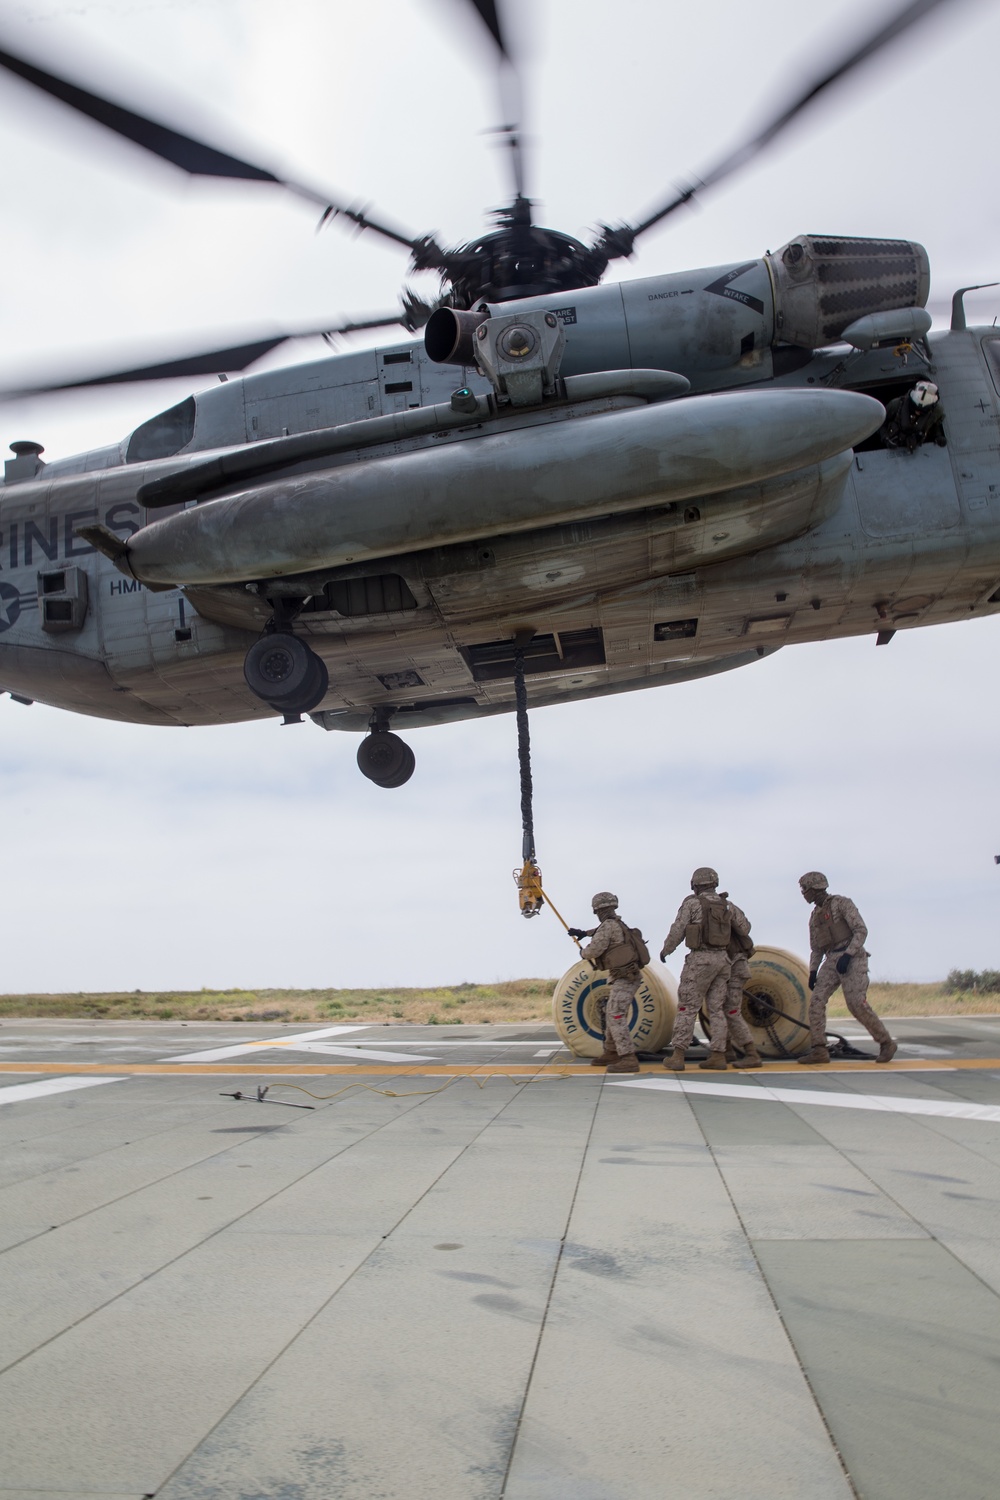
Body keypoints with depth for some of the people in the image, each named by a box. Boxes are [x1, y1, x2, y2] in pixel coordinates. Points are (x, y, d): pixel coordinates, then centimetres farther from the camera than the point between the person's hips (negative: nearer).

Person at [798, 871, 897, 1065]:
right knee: (816, 1000, -10)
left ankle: (886, 1043, 1)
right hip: (832, 961, 7)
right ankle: (819, 1051, -12)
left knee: (857, 1004, -17)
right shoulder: (815, 915, 20)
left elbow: (861, 931, -11)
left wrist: (847, 955, -21)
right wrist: (812, 972, 10)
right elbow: (816, 948, 23)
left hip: (852, 959, -7)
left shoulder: (842, 903, -3)